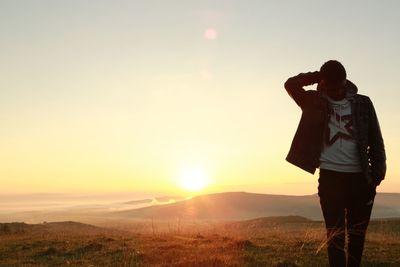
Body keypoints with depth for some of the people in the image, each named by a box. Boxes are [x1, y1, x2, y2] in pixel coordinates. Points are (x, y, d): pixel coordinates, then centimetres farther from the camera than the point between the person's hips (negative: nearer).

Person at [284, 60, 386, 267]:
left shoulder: (363, 103, 7)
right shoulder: (316, 103, 5)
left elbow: (376, 140, 7)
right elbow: (290, 84, -6)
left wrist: (377, 173, -2)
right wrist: (319, 76, -4)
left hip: (360, 178, 2)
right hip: (330, 178, -1)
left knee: (357, 234, 9)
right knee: (335, 233, 1)